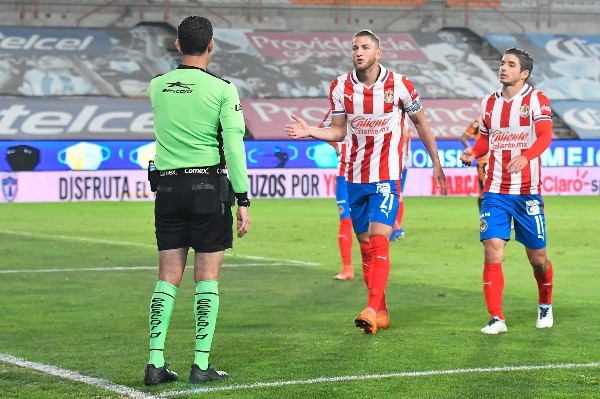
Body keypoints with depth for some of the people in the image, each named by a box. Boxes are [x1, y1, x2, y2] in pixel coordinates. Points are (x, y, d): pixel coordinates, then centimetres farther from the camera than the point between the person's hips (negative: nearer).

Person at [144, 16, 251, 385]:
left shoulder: (156, 87, 5)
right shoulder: (222, 89, -7)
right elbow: (234, 148, -10)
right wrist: (243, 200, -6)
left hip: (167, 185, 4)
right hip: (209, 185, -3)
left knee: (168, 277, 7)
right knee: (208, 276, 2)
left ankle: (156, 362, 0)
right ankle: (202, 364, 0)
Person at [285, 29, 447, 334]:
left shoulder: (399, 85, -6)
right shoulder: (340, 87, 2)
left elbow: (420, 123, 7)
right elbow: (338, 132, 8)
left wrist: (436, 163, 10)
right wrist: (310, 132, -11)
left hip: (386, 176, -4)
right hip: (355, 177, 4)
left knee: (379, 241, -17)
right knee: (365, 247, 7)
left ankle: (371, 310, -25)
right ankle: (381, 312, 15)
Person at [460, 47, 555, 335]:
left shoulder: (536, 100, -5)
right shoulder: (489, 103, 10)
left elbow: (545, 136, -18)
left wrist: (525, 156, -37)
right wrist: (474, 152, -1)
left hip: (527, 192, -3)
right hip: (495, 191, 3)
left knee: (537, 258, 7)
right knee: (492, 252, -11)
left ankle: (545, 306, 33)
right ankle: (496, 319, -8)